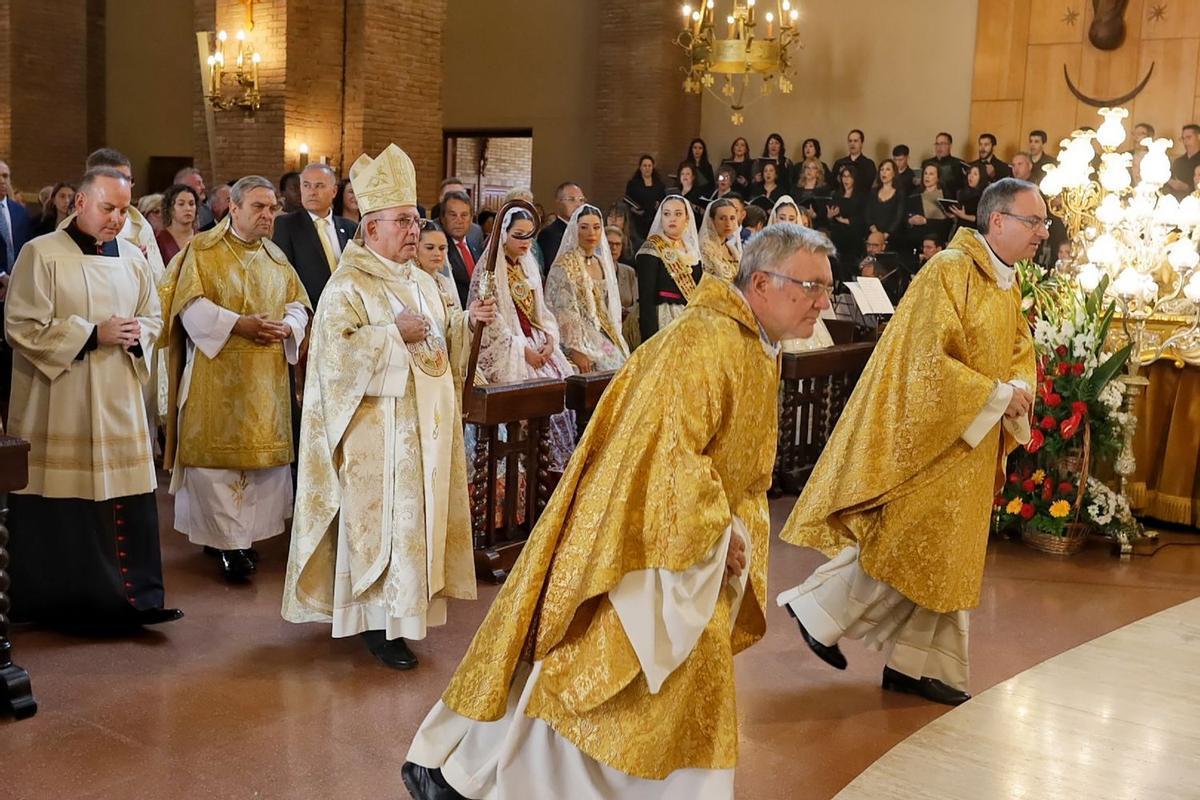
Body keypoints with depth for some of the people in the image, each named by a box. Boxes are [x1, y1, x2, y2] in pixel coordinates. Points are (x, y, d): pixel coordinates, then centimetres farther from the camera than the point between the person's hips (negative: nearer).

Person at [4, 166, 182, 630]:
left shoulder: (133, 258, 10)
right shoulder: (41, 254, -6)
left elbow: (153, 317, 17)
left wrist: (136, 334, -7)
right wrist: (93, 334, -17)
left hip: (118, 403, 5)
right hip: (58, 406, -4)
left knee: (128, 502, 2)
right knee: (55, 508, 1)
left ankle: (133, 596, 11)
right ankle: (47, 600, 15)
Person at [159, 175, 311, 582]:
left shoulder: (276, 258, 14)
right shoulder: (202, 250, -1)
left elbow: (298, 304, 14)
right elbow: (191, 305, -10)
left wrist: (286, 327, -7)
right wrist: (238, 324, -20)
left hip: (267, 381, 5)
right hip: (217, 378, -5)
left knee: (263, 453, 3)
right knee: (216, 455, -6)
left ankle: (241, 536, 13)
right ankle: (225, 541, 0)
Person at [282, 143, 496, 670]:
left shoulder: (422, 282, 14)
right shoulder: (348, 286, -11)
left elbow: (441, 340, 22)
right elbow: (336, 349, -21)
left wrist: (466, 321, 4)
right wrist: (394, 332, -22)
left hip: (426, 426, 8)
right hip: (378, 429, -8)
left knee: (419, 514, 12)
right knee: (380, 518, -4)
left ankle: (406, 605, 24)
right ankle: (377, 623, 5)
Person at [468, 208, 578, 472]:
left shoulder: (529, 265, 15)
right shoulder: (490, 270, -6)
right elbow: (490, 320, -12)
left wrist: (550, 339, -1)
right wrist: (522, 349, -16)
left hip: (536, 342, 6)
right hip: (504, 346, -6)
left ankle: (564, 458, -8)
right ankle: (549, 461, -12)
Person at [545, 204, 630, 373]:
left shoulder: (603, 262, 13)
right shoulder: (565, 264, -8)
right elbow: (564, 312, -14)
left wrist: (616, 340, 11)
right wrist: (576, 351, -20)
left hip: (604, 334, 6)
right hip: (579, 336, -6)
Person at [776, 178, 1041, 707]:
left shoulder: (1007, 283, 10)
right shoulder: (949, 270, -18)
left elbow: (1020, 351, 19)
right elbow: (928, 359, -24)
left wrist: (1019, 390, -2)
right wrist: (997, 394, -20)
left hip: (971, 444, 9)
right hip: (927, 434, -9)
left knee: (944, 555, 12)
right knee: (905, 544, -4)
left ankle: (912, 663, 22)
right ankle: (817, 609, 15)